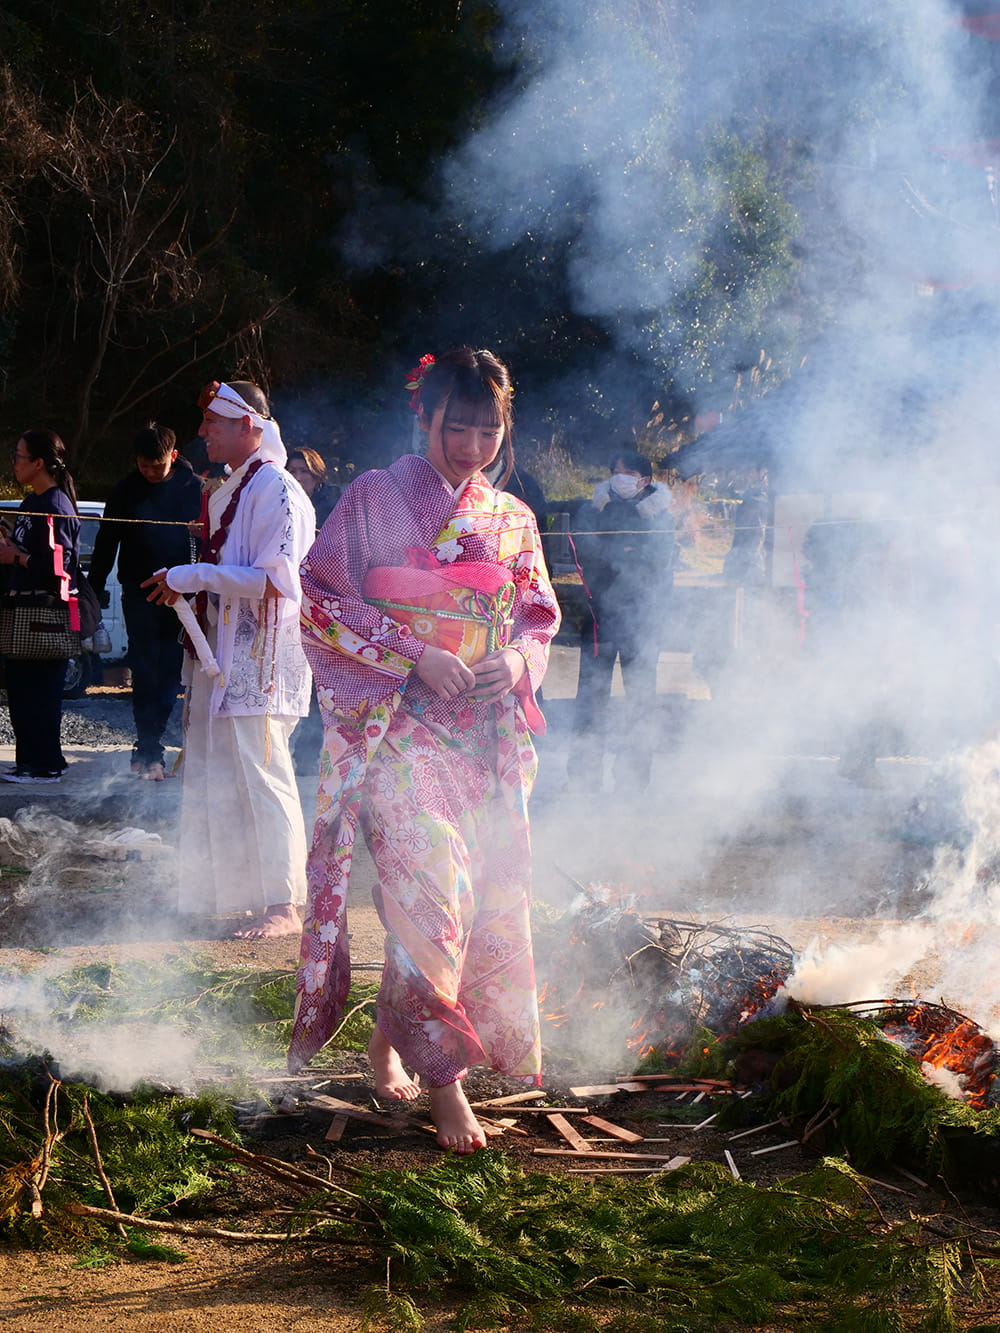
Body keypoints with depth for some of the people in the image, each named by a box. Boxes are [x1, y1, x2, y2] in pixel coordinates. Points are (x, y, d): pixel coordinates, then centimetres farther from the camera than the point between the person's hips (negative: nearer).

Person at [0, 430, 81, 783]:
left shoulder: (56, 506, -15)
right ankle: (28, 762, 18)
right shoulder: (30, 502, 16)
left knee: (39, 693, -6)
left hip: (46, 613, -10)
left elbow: (57, 566, -22)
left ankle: (45, 766, -1)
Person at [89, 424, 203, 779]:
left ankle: (146, 750, 10)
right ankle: (151, 753, -2)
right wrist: (93, 592, 5)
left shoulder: (193, 488, 1)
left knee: (169, 673, 0)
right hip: (139, 596, 0)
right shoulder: (126, 491, 3)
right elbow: (106, 543, 8)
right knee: (146, 674, -3)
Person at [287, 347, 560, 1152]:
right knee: (429, 880, -18)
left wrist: (518, 659, -5)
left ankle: (392, 1038, 22)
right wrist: (415, 657, -14)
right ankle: (443, 1078, -13)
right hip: (396, 725, -5)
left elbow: (539, 616, 18)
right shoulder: (375, 500, -1)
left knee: (490, 889, 2)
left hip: (485, 733, 5)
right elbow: (322, 604, -4)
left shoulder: (512, 520, 12)